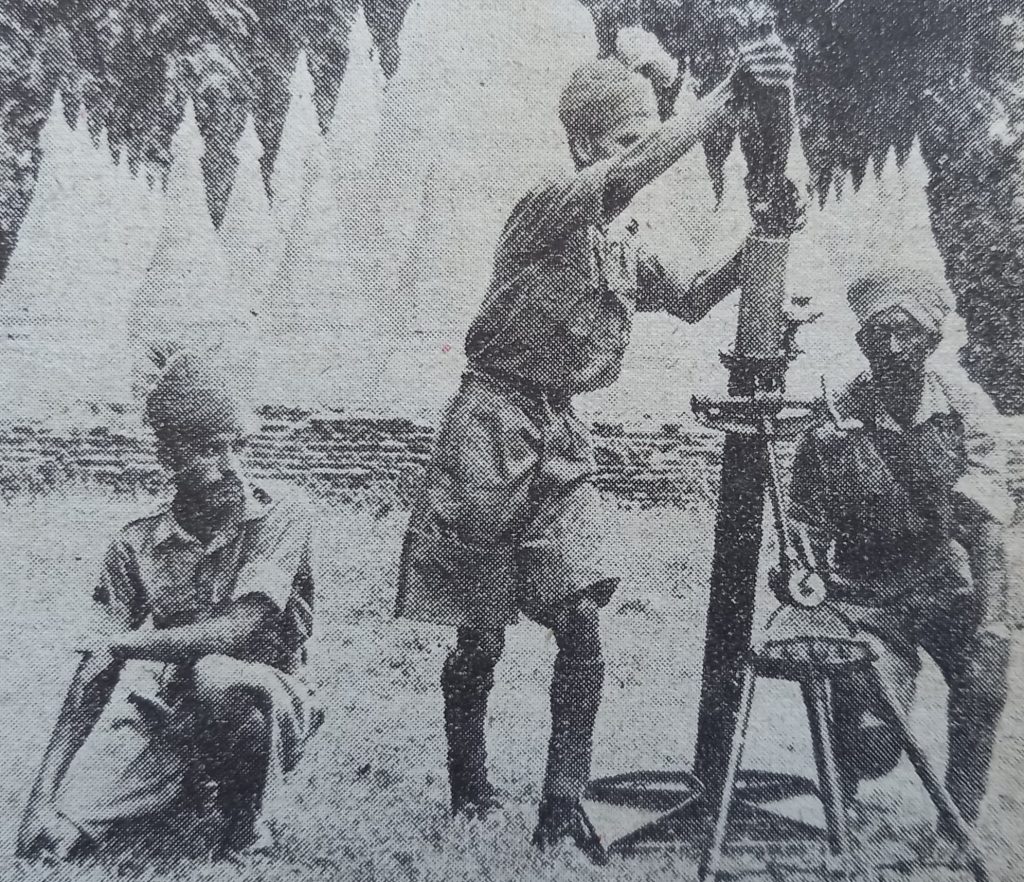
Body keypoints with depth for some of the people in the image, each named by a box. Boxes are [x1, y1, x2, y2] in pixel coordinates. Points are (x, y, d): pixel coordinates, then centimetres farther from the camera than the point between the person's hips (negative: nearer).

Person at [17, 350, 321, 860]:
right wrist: (44, 797, -9)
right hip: (167, 721, 4)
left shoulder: (284, 520, -11)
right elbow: (94, 674, -1)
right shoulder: (135, 546, 1)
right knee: (50, 840, -14)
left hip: (265, 708, -3)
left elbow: (239, 629, -21)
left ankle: (244, 816, -6)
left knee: (216, 678, -35)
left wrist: (124, 644, -13)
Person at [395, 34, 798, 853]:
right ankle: (469, 798, 28)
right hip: (493, 430, -6)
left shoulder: (627, 244, 14)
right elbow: (624, 178, -27)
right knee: (481, 638, 5)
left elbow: (692, 298, 13)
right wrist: (721, 99, -28)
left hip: (562, 436, 6)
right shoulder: (551, 207, -8)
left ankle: (563, 804, 13)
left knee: (583, 626, -4)